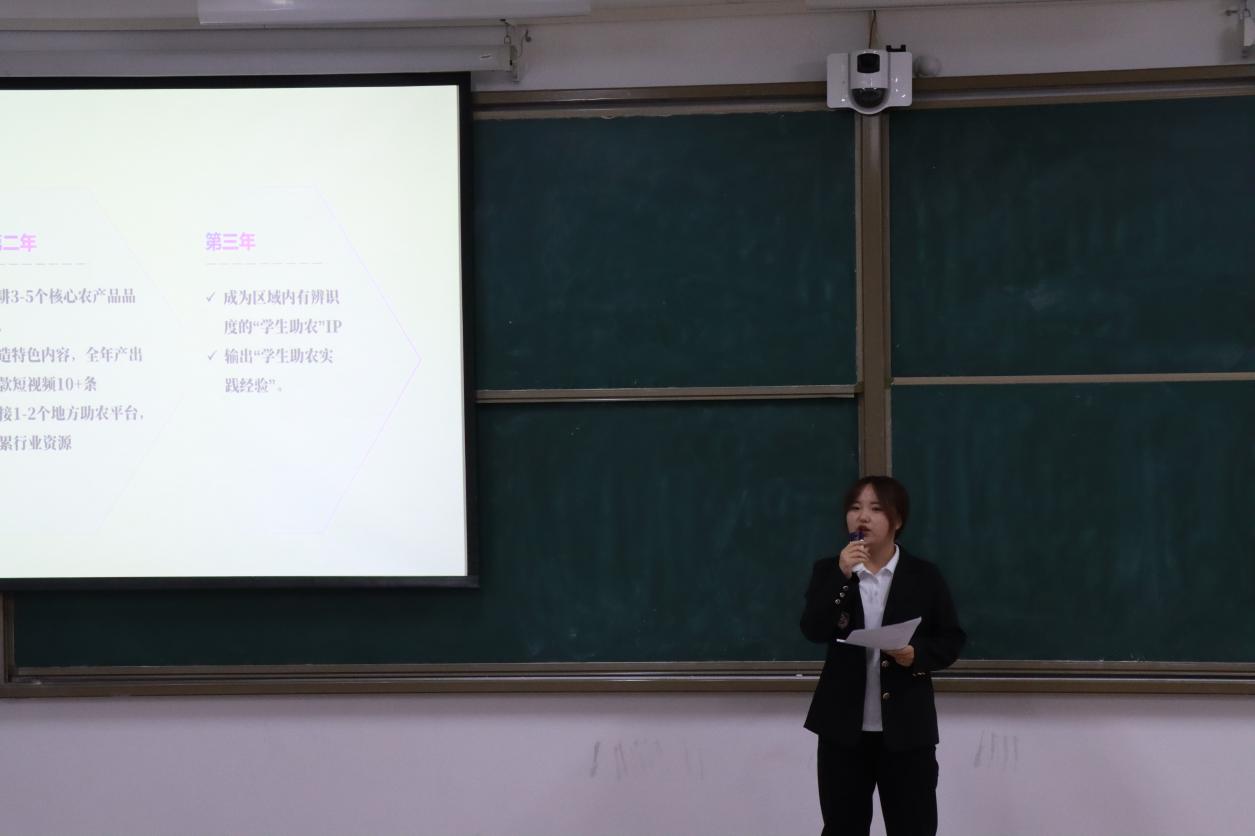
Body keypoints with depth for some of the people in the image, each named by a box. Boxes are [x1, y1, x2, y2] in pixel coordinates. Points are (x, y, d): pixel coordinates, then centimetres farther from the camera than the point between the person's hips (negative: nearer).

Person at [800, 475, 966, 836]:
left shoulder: (924, 576, 1)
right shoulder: (828, 571, 2)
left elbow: (952, 640, 3)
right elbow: (813, 631, -12)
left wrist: (917, 654, -16)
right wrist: (842, 577, -22)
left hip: (907, 728, -1)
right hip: (844, 726, 1)